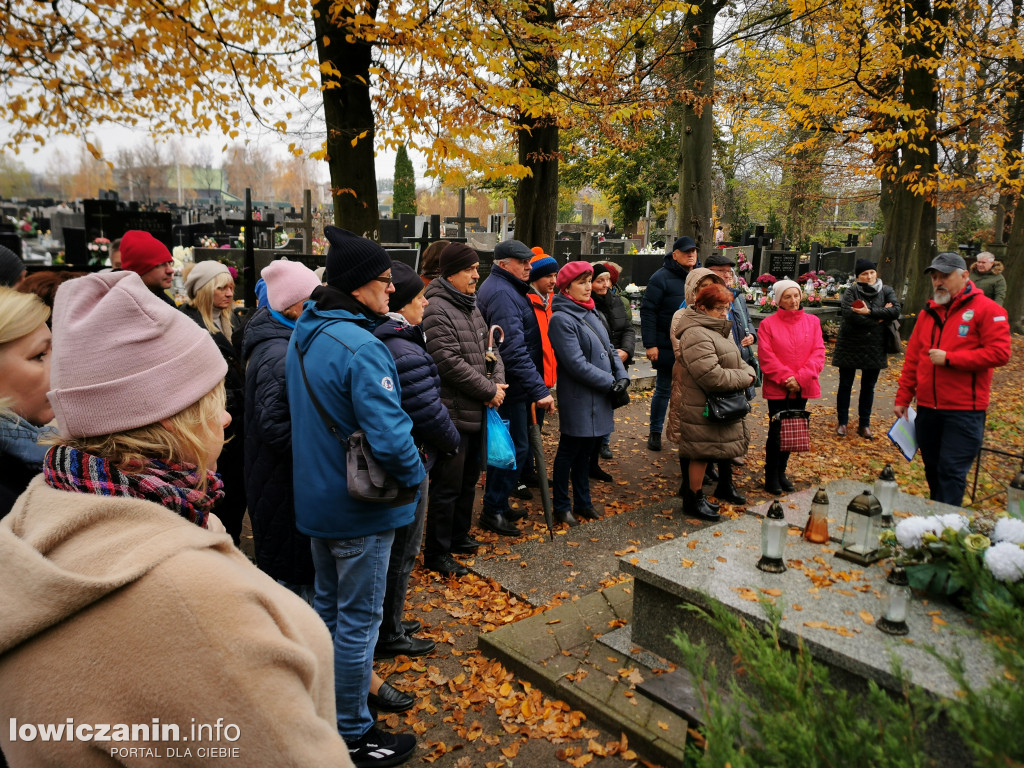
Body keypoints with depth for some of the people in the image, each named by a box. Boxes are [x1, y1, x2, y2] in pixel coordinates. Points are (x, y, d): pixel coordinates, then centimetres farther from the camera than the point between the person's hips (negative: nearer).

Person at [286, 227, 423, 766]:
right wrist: (413, 476, -14)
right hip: (362, 503, -9)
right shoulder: (361, 347, -26)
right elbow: (389, 435, -31)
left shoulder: (303, 333, 4)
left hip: (316, 496, 9)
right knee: (358, 619, 6)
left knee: (327, 605, 24)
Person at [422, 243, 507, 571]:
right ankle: (436, 553, 14)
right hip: (452, 413, -9)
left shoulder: (471, 307, 14)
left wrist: (498, 382, -4)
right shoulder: (436, 310, -16)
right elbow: (450, 362, -23)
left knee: (468, 480, 21)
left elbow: (490, 350, 15)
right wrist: (489, 390, -15)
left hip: (476, 412, 10)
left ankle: (459, 536, 38)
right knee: (447, 486, 0)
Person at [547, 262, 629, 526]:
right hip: (578, 398, -7)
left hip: (598, 398, 8)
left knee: (585, 450, 18)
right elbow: (577, 364, -21)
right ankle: (561, 506, 20)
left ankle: (583, 502, 30)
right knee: (569, 451, 6)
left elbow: (608, 348, 12)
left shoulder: (590, 312, 10)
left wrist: (622, 375, -4)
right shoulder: (562, 319, -15)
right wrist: (610, 382, -17)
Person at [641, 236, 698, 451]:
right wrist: (650, 344, -16)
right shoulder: (662, 278, -8)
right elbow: (648, 312, -11)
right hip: (667, 346, -5)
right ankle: (655, 432, 20)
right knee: (663, 390, 6)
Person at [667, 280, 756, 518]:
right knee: (702, 452, -1)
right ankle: (693, 500, 13)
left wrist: (748, 373, -2)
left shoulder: (717, 330, 13)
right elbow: (713, 376, -30)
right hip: (703, 407, -10)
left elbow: (736, 361, 20)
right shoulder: (696, 335, -24)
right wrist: (743, 378, -16)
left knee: (722, 447, 18)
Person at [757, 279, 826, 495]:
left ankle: (781, 472, 27)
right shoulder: (768, 324, -4)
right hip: (777, 388, -3)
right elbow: (766, 357, -10)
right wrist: (785, 378, -17)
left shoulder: (812, 322, 5)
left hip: (802, 388, 3)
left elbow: (818, 354, -1)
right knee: (777, 431, -1)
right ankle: (771, 476, 13)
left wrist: (800, 378, -12)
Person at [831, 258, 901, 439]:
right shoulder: (851, 292, -7)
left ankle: (864, 424, 22)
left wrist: (869, 312, -23)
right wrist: (879, 317, -16)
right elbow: (849, 314, -22)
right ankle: (842, 423, 18)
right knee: (845, 385, 6)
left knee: (868, 387, 11)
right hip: (850, 346, -2)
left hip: (874, 348, 2)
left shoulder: (886, 291, 2)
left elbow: (896, 310, -15)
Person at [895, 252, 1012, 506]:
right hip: (927, 409, 6)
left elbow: (999, 353, -15)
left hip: (964, 411, -6)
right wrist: (903, 398, 12)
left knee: (951, 472, -5)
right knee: (933, 470, 14)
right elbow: (912, 358, 14)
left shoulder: (987, 309, -5)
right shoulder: (928, 312, 13)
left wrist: (949, 358, -16)